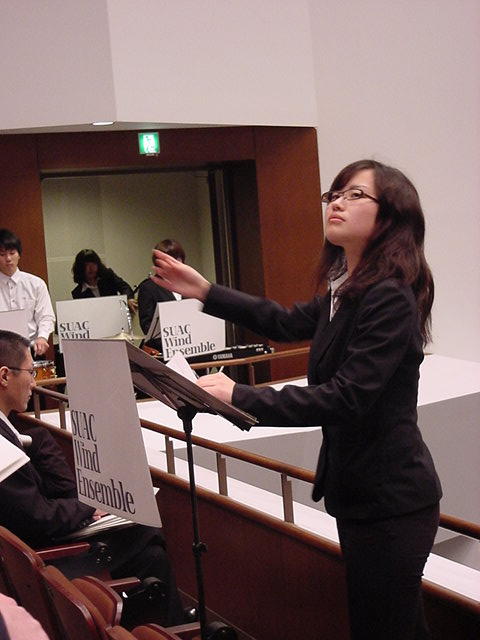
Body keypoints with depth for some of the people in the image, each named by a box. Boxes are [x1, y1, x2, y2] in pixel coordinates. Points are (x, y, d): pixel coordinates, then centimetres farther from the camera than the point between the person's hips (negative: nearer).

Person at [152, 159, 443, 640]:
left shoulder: (390, 298, -21)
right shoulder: (348, 292, 10)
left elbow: (345, 397, -27)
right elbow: (286, 323, 22)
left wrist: (242, 398, -28)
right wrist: (205, 292, 17)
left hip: (389, 497, -10)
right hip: (360, 488, 10)